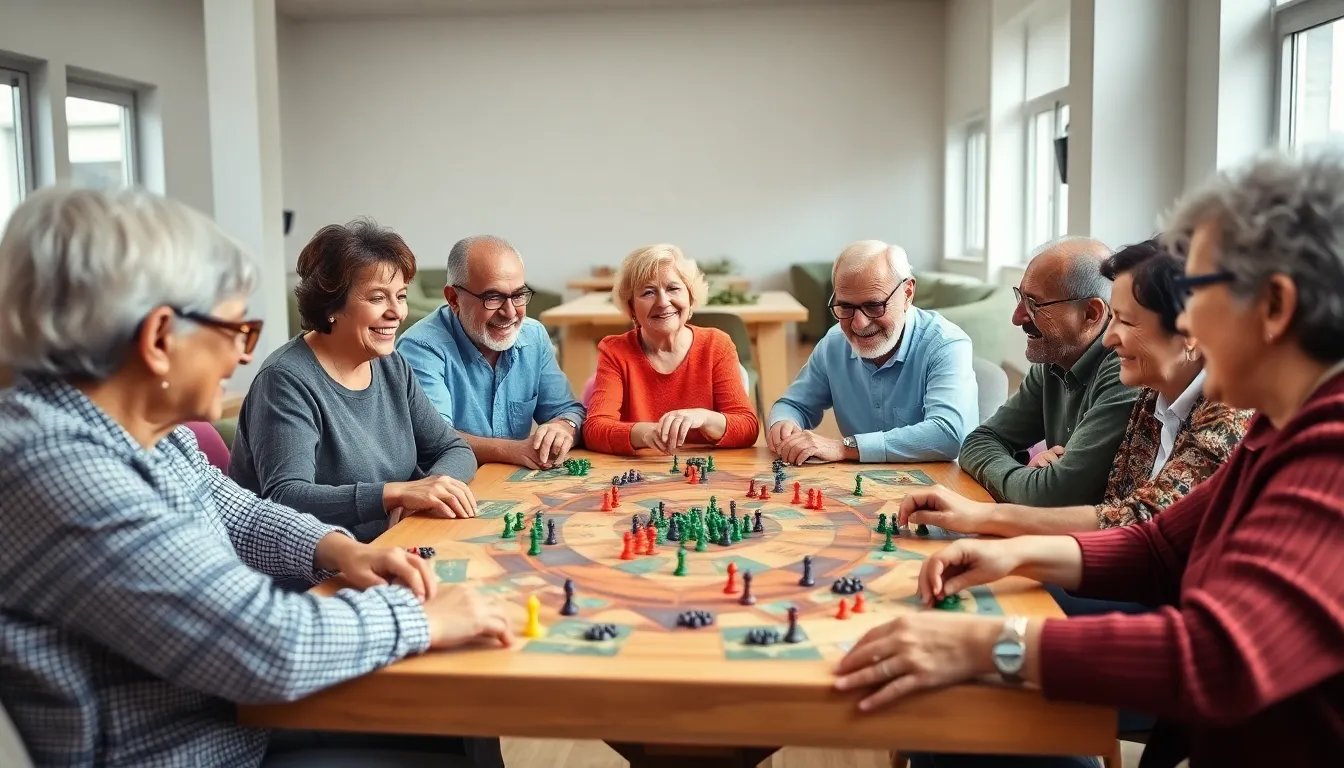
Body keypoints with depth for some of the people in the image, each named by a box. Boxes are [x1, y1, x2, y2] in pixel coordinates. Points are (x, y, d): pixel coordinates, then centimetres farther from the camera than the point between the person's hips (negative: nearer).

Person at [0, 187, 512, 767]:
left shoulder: (141, 429, 1)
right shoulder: (59, 474, -30)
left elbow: (235, 514, 19)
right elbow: (271, 648, -32)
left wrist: (337, 550, 0)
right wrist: (421, 617, -17)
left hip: (234, 718, 9)